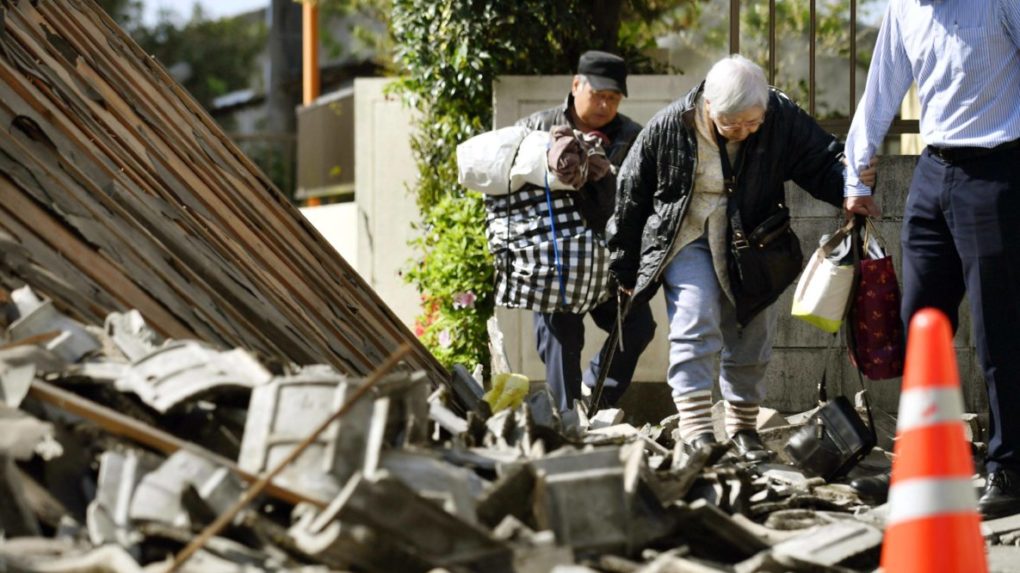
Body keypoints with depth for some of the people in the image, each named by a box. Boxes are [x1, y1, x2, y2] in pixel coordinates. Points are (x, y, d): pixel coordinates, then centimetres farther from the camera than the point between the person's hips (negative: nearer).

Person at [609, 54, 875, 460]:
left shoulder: (782, 119, -16)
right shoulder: (668, 129, -19)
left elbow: (823, 162, -5)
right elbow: (631, 197, -6)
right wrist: (625, 270, 2)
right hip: (687, 237, -3)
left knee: (751, 335, 7)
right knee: (696, 323, -18)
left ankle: (743, 427, 22)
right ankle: (696, 429, -21)